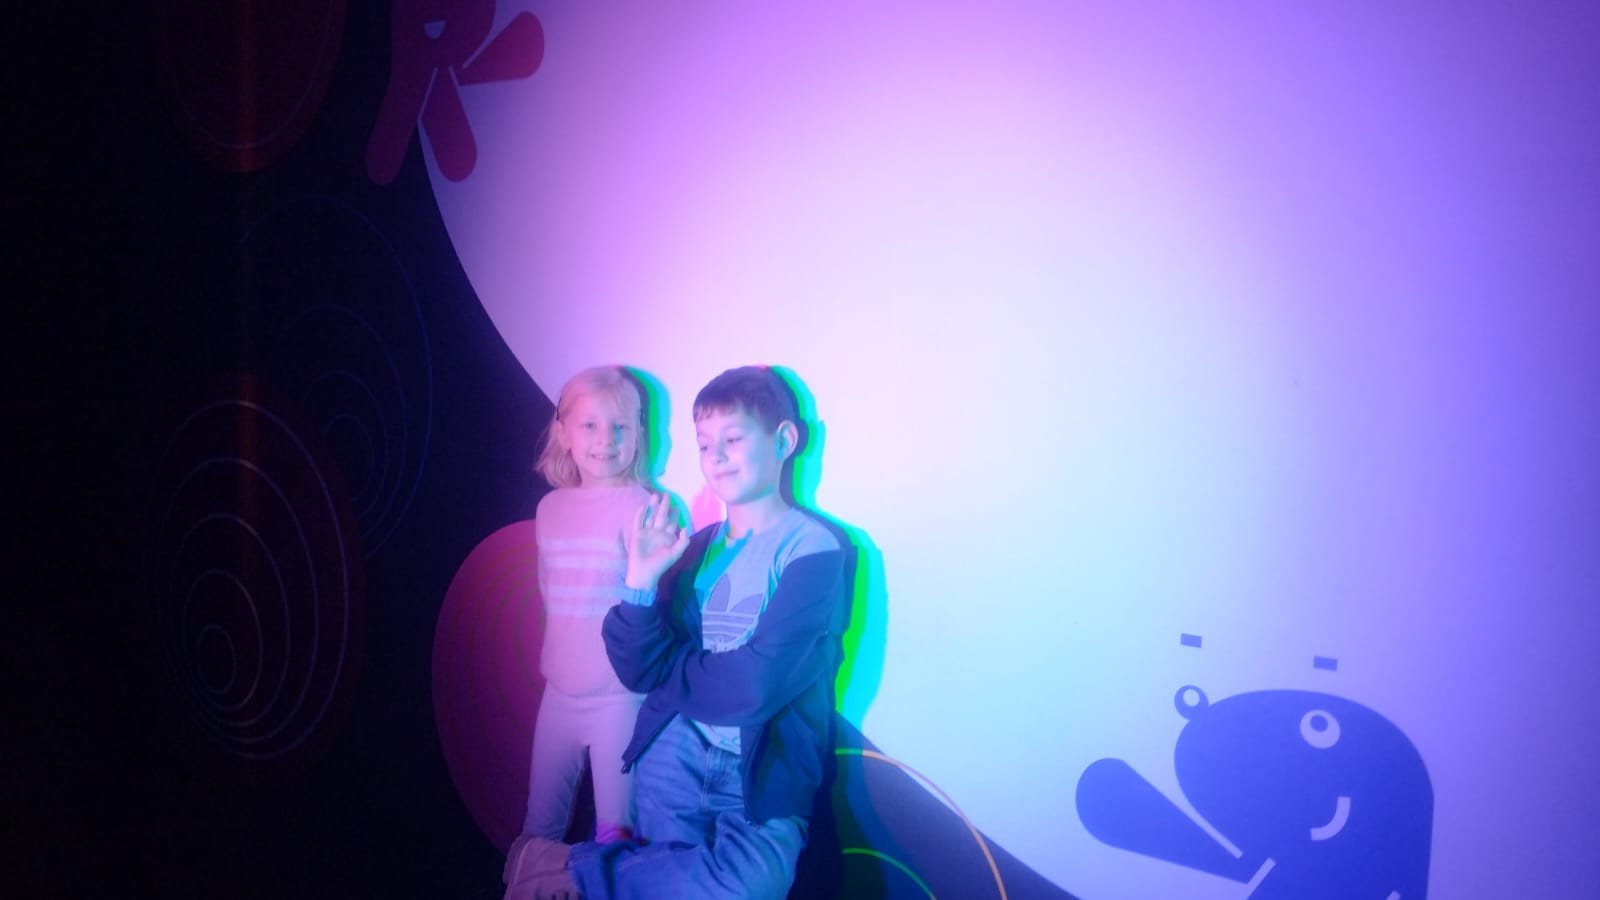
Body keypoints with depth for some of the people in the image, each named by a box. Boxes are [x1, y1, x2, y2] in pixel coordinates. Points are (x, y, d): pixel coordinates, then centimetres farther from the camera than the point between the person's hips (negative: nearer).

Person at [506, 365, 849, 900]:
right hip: (676, 756, 3)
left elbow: (752, 689, -16)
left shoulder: (811, 550, -7)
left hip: (764, 779, -3)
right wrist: (641, 582, -11)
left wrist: (668, 667, 0)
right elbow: (638, 670, 2)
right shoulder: (696, 548, 9)